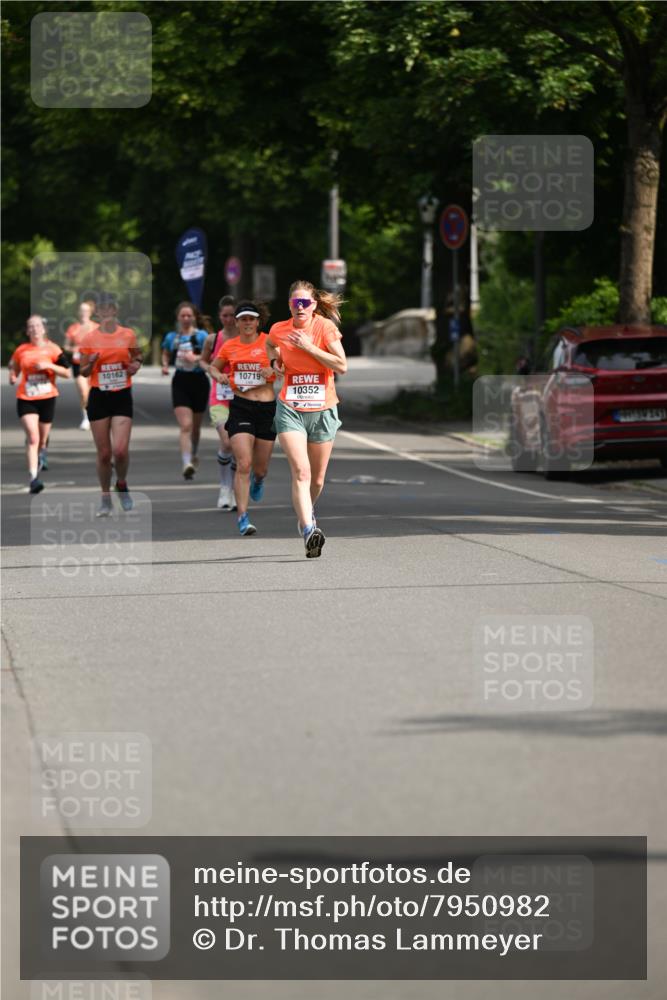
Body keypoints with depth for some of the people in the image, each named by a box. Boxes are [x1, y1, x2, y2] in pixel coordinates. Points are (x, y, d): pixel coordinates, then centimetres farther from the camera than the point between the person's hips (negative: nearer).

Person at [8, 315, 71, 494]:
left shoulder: (52, 349, -2)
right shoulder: (21, 350, 2)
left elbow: (67, 373, -3)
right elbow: (14, 367, 18)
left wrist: (49, 366, -17)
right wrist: (12, 377, -5)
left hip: (47, 398, 1)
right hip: (26, 399, -1)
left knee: (42, 438, 15)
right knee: (32, 437, -17)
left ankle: (40, 454, 51)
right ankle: (33, 478, -21)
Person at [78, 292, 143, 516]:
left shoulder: (128, 334, 1)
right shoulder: (89, 338, -1)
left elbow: (137, 357, 17)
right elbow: (84, 372, 6)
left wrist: (136, 364, -5)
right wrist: (91, 363, -16)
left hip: (122, 397, 0)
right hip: (99, 397, 0)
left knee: (120, 450, -14)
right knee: (104, 453, 2)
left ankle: (121, 485, 16)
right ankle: (105, 498, 19)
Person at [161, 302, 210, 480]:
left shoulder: (201, 336, -3)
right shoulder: (171, 337, 6)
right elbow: (165, 354, 22)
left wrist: (197, 358, -26)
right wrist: (165, 365, 2)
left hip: (198, 380, 0)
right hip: (180, 382, 0)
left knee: (196, 426, 15)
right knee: (185, 425, -16)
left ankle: (193, 455, 41)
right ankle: (187, 464, -24)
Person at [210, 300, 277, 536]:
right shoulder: (229, 346, 5)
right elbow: (213, 366, 21)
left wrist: (273, 371, -19)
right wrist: (218, 375, -1)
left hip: (267, 408, 0)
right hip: (240, 408, 0)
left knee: (260, 468, 11)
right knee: (243, 464, -15)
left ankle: (258, 480, 51)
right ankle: (243, 517, -13)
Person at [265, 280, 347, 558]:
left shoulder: (325, 327, -8)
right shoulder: (279, 330, 0)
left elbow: (342, 366, -16)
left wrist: (309, 347, -19)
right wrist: (274, 360, 4)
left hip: (322, 409, 0)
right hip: (290, 409, 0)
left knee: (317, 479, 11)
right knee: (301, 471, -19)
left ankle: (307, 511, 43)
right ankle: (309, 531, -29)